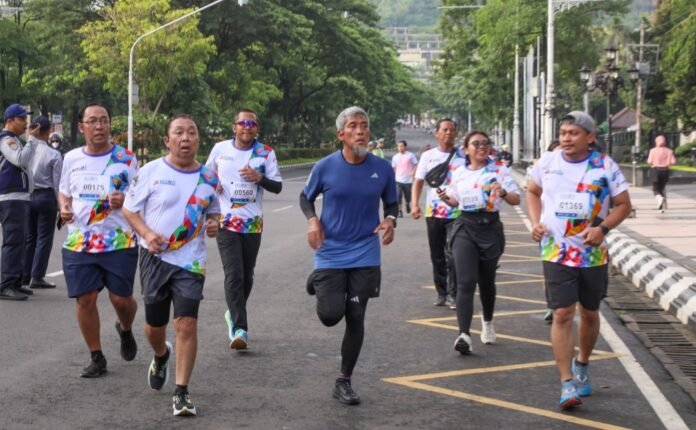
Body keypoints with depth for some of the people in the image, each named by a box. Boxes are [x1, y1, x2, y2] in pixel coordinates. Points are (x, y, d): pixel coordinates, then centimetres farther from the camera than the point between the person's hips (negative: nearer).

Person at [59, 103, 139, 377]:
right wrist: (64, 208, -2)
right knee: (85, 299, -2)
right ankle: (96, 358, 14)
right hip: (79, 243, 2)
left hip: (120, 242, -2)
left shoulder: (126, 159, -2)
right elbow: (64, 192, 20)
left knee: (121, 298, -1)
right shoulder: (71, 159, 7)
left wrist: (125, 201, -20)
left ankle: (125, 331, 35)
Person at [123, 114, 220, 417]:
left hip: (191, 261, 0)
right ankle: (160, 356, 47)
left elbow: (213, 211, 19)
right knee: (154, 324, 11)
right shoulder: (152, 171, -5)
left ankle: (182, 392, -3)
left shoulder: (208, 178, 4)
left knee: (187, 324, -11)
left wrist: (214, 223, -4)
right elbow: (129, 209, 1)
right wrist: (146, 233, -16)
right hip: (155, 257, 0)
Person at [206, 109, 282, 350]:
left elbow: (277, 187, -1)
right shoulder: (220, 149, 1)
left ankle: (234, 314, 37)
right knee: (233, 276, -14)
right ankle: (239, 330, -18)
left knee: (246, 276, 12)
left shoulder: (266, 153, 0)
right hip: (226, 223, -2)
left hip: (253, 224, 2)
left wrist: (260, 178, -19)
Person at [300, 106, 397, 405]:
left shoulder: (382, 168, -4)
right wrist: (312, 220, -12)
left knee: (355, 319, 4)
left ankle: (344, 382, 19)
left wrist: (390, 219, -12)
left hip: (364, 255, 2)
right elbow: (306, 197, 8)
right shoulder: (325, 167, -8)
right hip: (330, 254, -1)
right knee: (330, 315, -8)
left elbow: (391, 203, 11)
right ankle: (318, 283, 30)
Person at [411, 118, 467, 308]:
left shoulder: (463, 156, 1)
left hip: (456, 213, -2)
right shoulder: (428, 156, 6)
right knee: (437, 256, 9)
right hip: (433, 212, 2)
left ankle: (453, 294, -1)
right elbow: (418, 182, 4)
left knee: (453, 255, -8)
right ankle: (441, 292, 20)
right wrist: (415, 204, -9)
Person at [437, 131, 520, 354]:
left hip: (490, 227, 0)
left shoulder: (499, 169, -1)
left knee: (486, 281, 14)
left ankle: (488, 322, 43)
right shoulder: (459, 172, 7)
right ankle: (464, 335, -24)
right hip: (465, 227, 0)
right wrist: (446, 198, -3)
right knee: (466, 282, -14)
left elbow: (516, 200, -2)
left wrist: (504, 193, -24)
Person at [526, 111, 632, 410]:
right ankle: (567, 383, -10)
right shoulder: (547, 163, -2)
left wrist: (602, 228, -18)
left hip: (593, 253, 1)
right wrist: (536, 222, 0)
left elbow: (623, 205, -1)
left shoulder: (605, 166, -6)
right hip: (556, 252, -1)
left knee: (589, 313, 14)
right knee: (562, 314, -11)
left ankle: (582, 366, 39)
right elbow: (533, 192, 16)